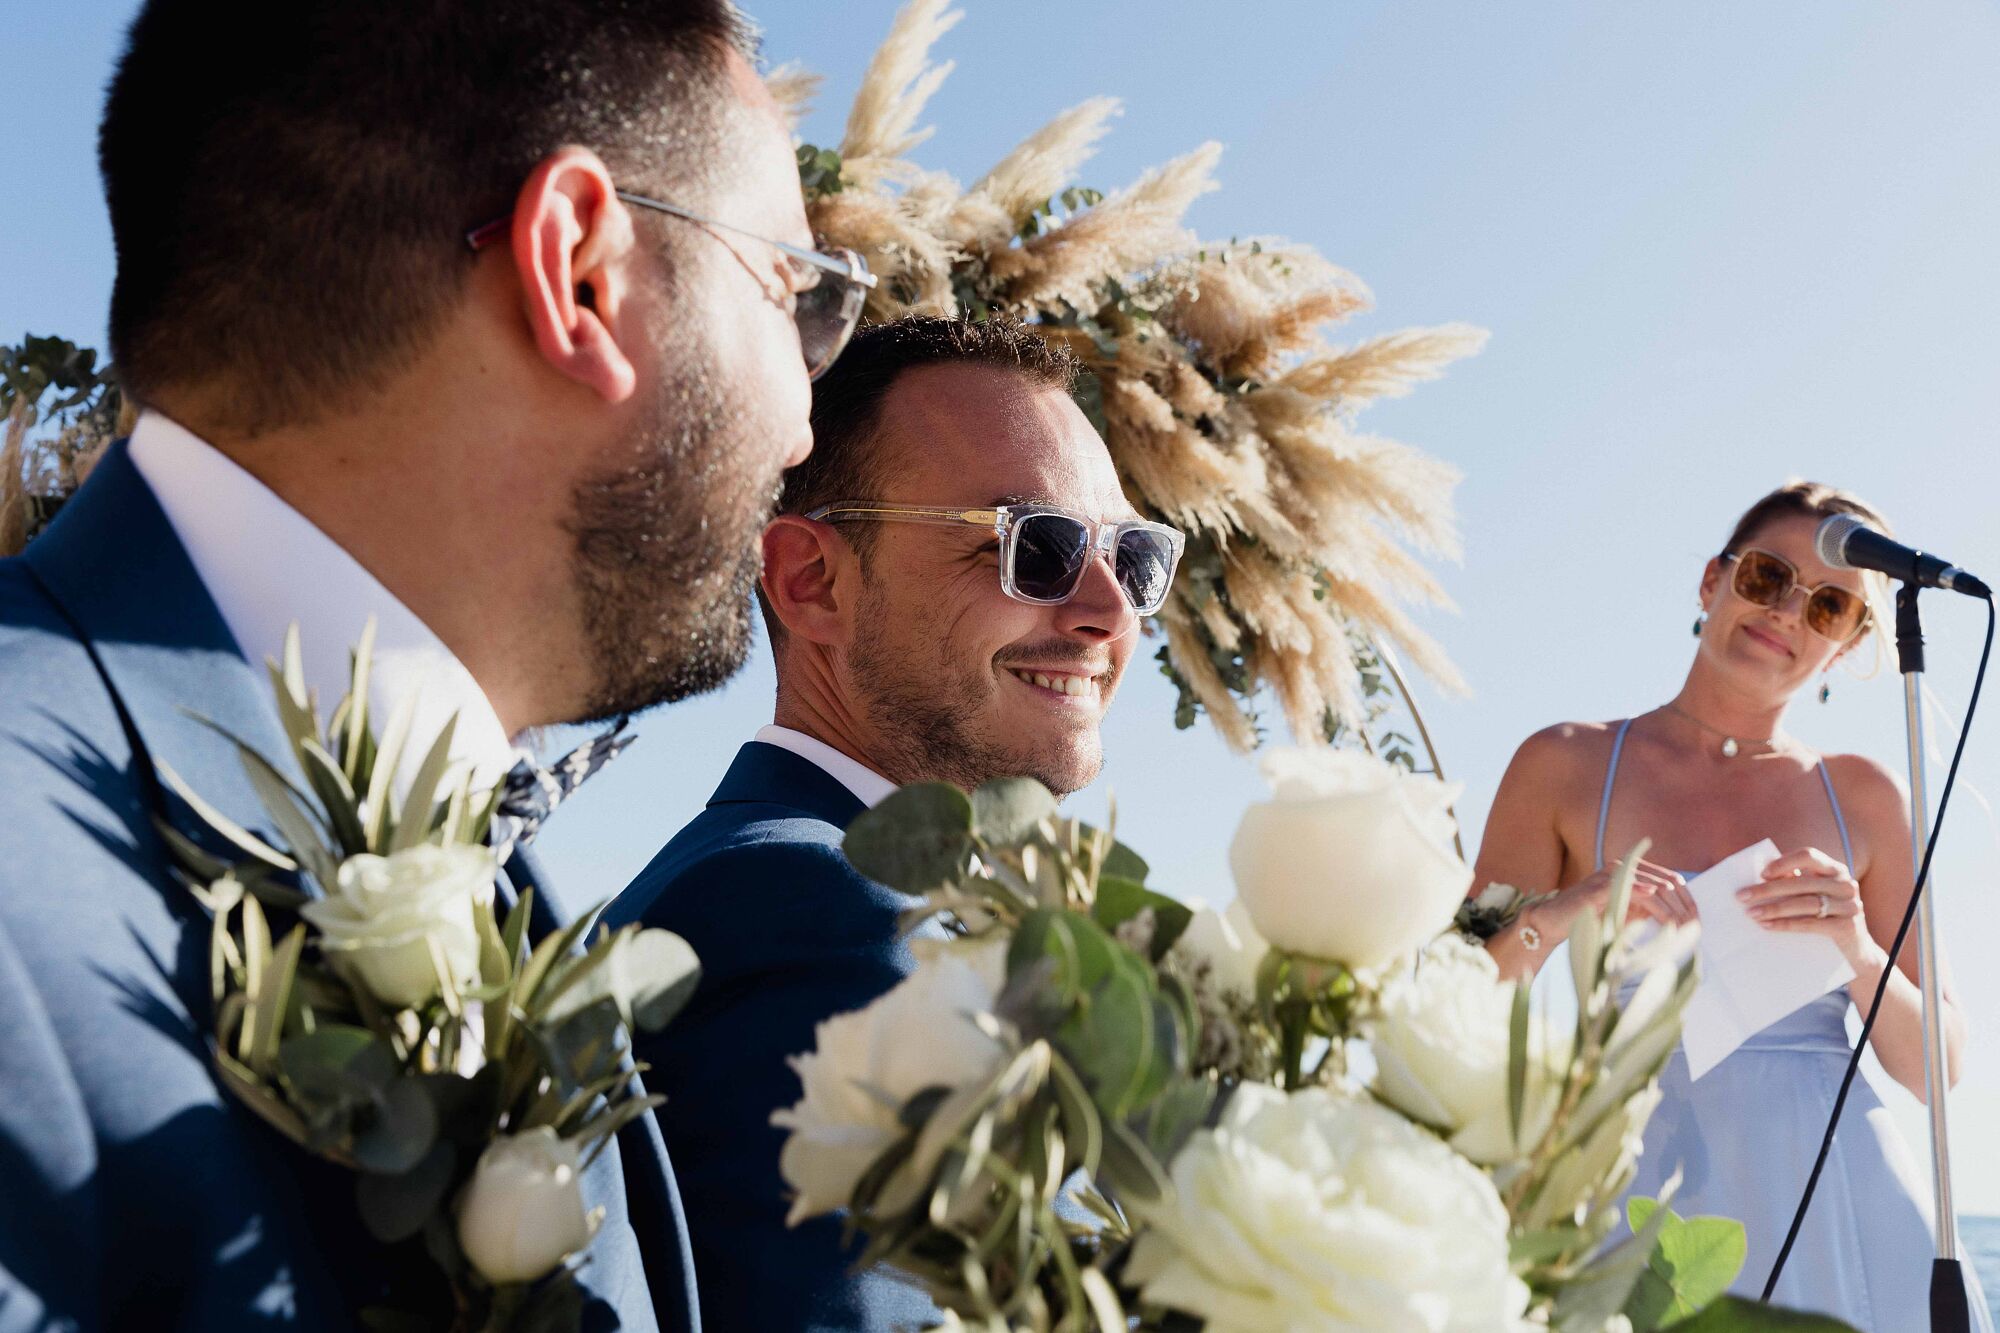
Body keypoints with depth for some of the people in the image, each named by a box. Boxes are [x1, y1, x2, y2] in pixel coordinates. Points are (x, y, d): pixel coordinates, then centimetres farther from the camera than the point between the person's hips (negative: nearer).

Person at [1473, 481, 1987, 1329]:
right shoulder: (1567, 766, 3)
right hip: (1649, 1183, -2)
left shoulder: (1864, 797, 8)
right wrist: (1556, 919, -19)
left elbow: (1937, 1068, 6)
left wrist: (1860, 954, -12)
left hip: (1841, 1195, 2)